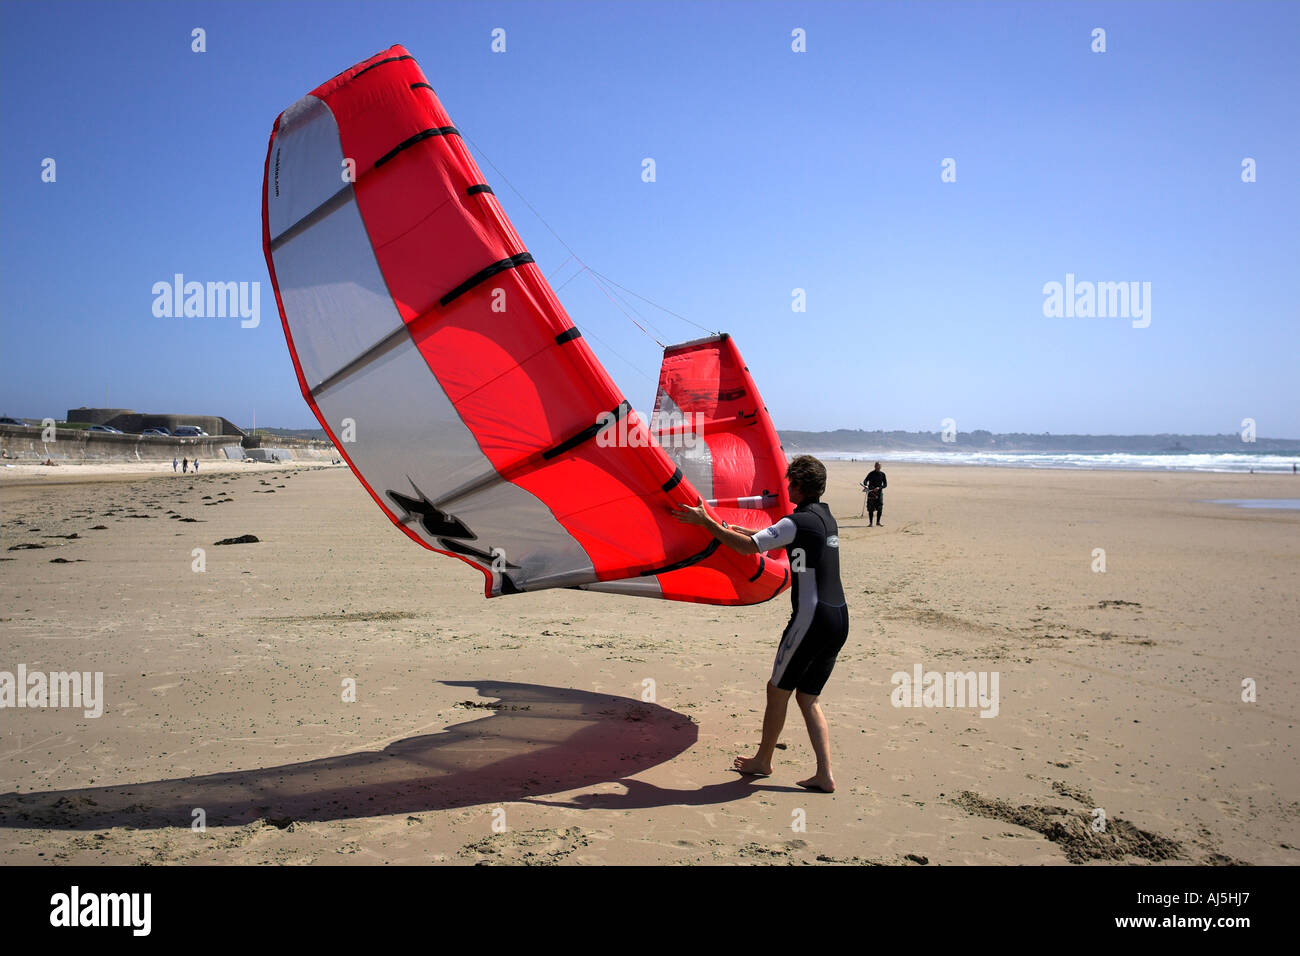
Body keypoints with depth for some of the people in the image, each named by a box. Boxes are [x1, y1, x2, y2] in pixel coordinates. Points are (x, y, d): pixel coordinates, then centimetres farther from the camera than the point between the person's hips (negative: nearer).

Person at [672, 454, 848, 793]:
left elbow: (749, 546, -14)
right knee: (808, 698, 14)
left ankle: (762, 761, 26)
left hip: (811, 619, -9)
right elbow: (774, 538, 28)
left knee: (778, 690, 10)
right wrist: (731, 527, 32)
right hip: (839, 619, 9)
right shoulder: (825, 518, 16)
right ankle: (824, 776, 10)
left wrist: (705, 521, -6)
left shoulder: (799, 521, -13)